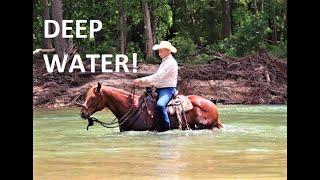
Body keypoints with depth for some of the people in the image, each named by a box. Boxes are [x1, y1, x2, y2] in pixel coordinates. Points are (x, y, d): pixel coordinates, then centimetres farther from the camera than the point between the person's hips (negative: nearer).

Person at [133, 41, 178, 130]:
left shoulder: (170, 62, -13)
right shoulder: (164, 62, 20)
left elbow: (158, 77, -22)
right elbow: (158, 77, 21)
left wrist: (141, 80, -21)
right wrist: (141, 83, 8)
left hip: (168, 89, -11)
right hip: (159, 89, 11)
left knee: (160, 105, -36)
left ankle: (168, 127, -33)